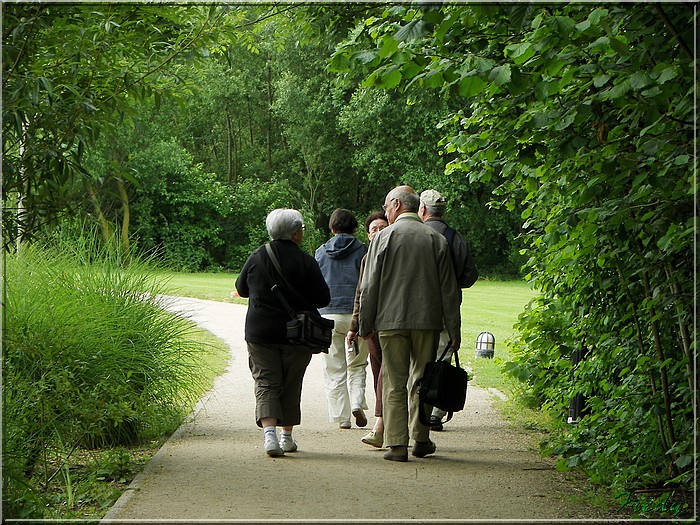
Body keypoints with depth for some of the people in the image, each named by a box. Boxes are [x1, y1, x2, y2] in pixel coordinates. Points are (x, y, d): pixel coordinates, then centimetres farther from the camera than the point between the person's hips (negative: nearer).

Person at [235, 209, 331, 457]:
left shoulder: (257, 257, -1)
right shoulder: (305, 261, -9)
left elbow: (242, 289, 12)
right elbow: (323, 298, -7)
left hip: (259, 332, 1)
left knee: (266, 383, 2)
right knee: (291, 385, 13)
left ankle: (269, 431, -18)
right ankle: (287, 436, 20)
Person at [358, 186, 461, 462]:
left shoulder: (384, 237, -2)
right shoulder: (436, 239, 6)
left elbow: (369, 286, -2)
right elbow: (449, 289, 5)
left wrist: (365, 325, 5)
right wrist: (453, 330, 9)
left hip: (391, 321, -2)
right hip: (427, 321, 2)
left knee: (394, 384, 1)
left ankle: (397, 444, -3)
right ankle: (421, 440, 19)